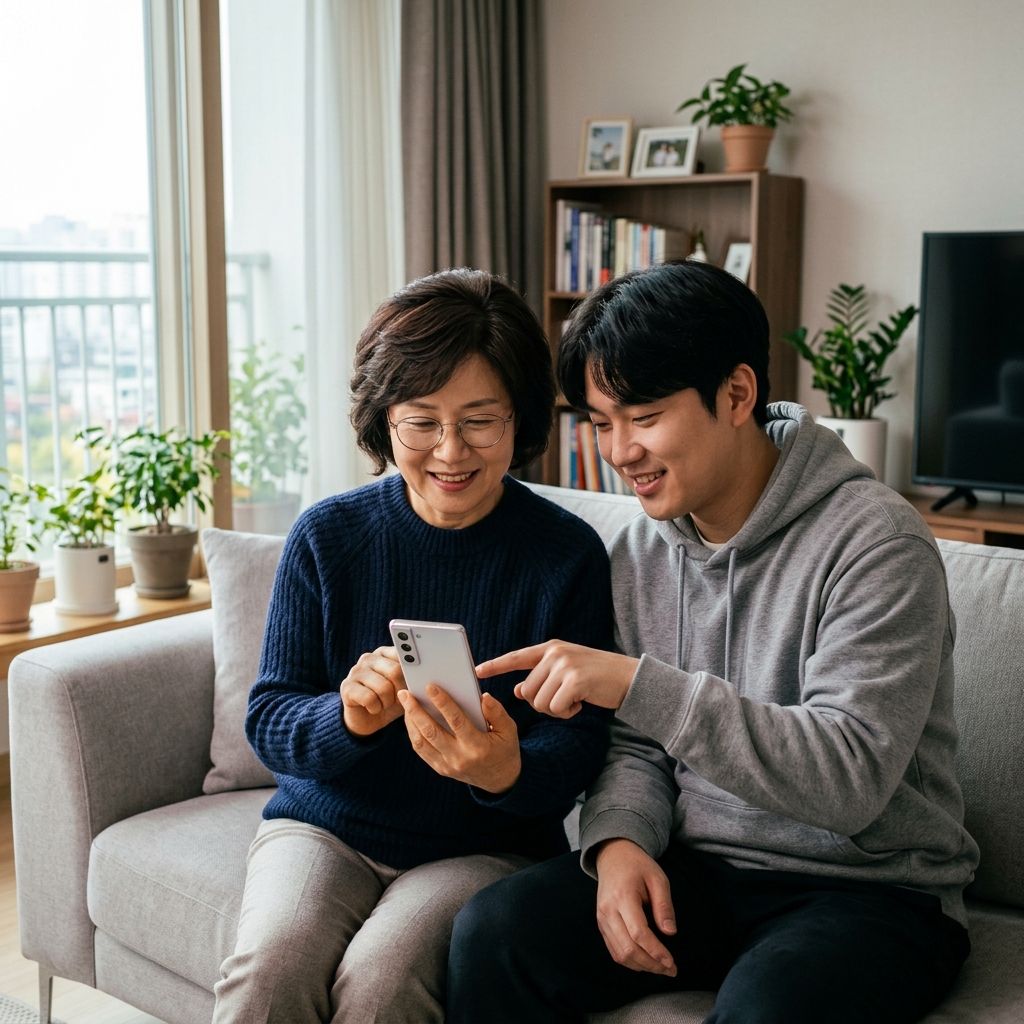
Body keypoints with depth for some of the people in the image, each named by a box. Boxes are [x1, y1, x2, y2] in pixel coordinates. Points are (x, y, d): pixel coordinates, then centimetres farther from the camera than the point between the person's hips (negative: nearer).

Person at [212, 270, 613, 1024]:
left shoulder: (569, 556, -7)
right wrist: (346, 718, -25)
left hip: (487, 844, -1)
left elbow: (579, 748, -8)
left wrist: (509, 771, -31)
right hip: (325, 825, 2)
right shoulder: (327, 536, -3)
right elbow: (269, 723, -2)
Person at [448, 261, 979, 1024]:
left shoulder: (875, 541, -15)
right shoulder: (642, 548, 6)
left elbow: (850, 777, -25)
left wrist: (639, 683, -30)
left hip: (868, 888, -5)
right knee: (493, 933, -18)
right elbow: (637, 750, 10)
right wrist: (620, 839, -13)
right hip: (696, 871, 5)